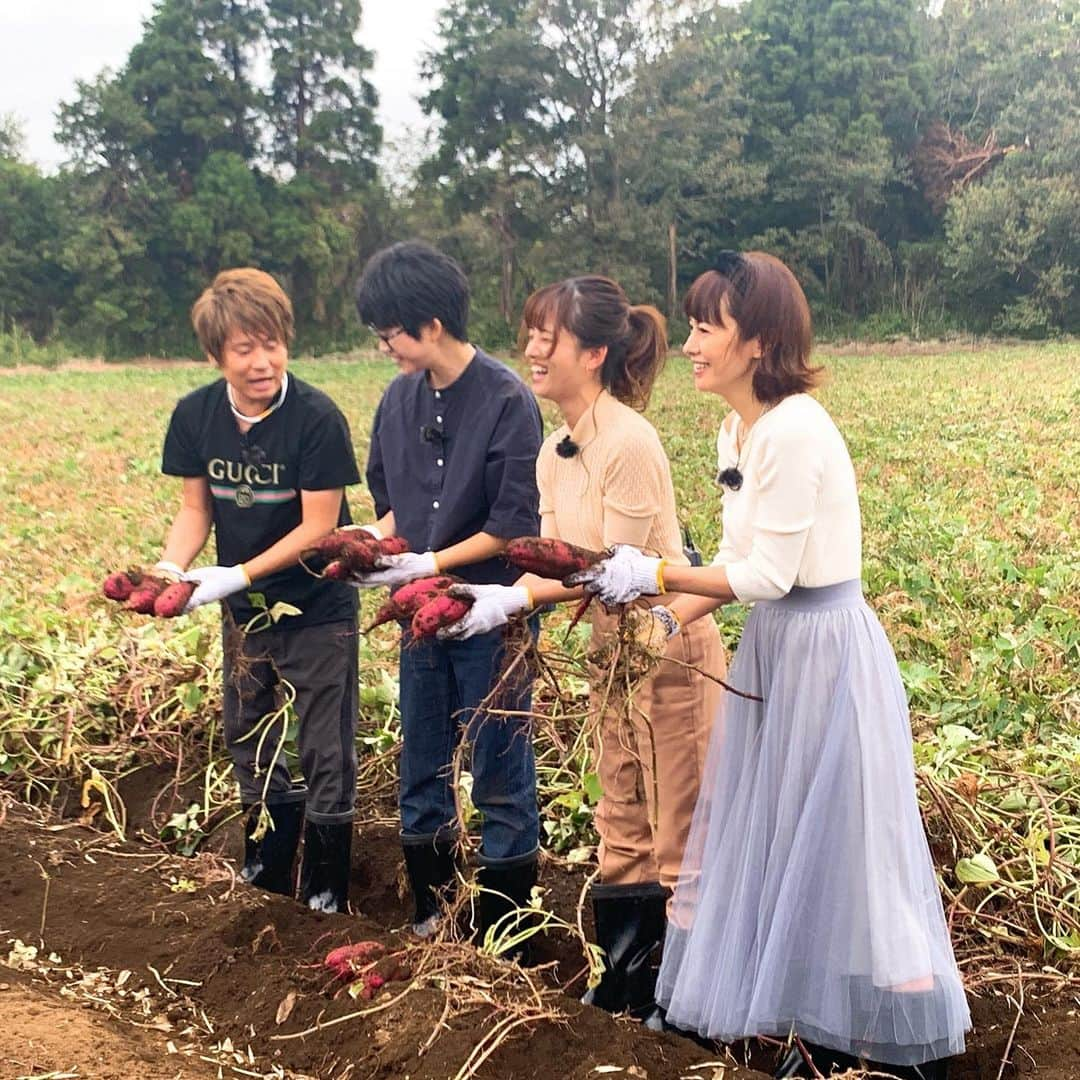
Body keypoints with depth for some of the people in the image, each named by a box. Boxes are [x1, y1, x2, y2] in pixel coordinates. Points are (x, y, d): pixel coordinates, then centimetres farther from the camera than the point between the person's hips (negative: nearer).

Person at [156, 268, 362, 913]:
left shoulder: (317, 419, -22)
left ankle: (326, 891, 20)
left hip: (317, 611, -5)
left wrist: (240, 574, -26)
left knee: (328, 751, 3)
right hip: (245, 612, 6)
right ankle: (268, 870, 39)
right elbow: (196, 509, 1)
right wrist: (170, 568, -17)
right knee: (248, 739, 18)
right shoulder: (196, 416, -7)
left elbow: (318, 526, -21)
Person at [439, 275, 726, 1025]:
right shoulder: (555, 452, 4)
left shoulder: (629, 442, -23)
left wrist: (515, 597, -26)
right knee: (623, 824, 18)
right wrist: (496, 596, -15)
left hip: (669, 647, -9)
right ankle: (628, 978, 34)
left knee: (679, 831, 5)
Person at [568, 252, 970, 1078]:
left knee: (837, 846, 1)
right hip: (777, 646, 10)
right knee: (779, 838, 16)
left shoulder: (794, 430, -22)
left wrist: (655, 575, -14)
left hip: (826, 651, -10)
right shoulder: (740, 431, 8)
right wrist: (671, 618, 2)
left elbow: (767, 576, -21)